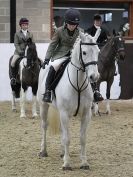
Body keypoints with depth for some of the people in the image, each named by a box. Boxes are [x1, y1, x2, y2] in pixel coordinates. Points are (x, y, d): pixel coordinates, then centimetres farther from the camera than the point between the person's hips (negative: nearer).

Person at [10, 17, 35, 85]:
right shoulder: (17, 34, 6)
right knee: (12, 62, -26)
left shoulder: (30, 34, 14)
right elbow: (16, 44, -3)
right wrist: (20, 51, -16)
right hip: (19, 52, -2)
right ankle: (13, 77, -11)